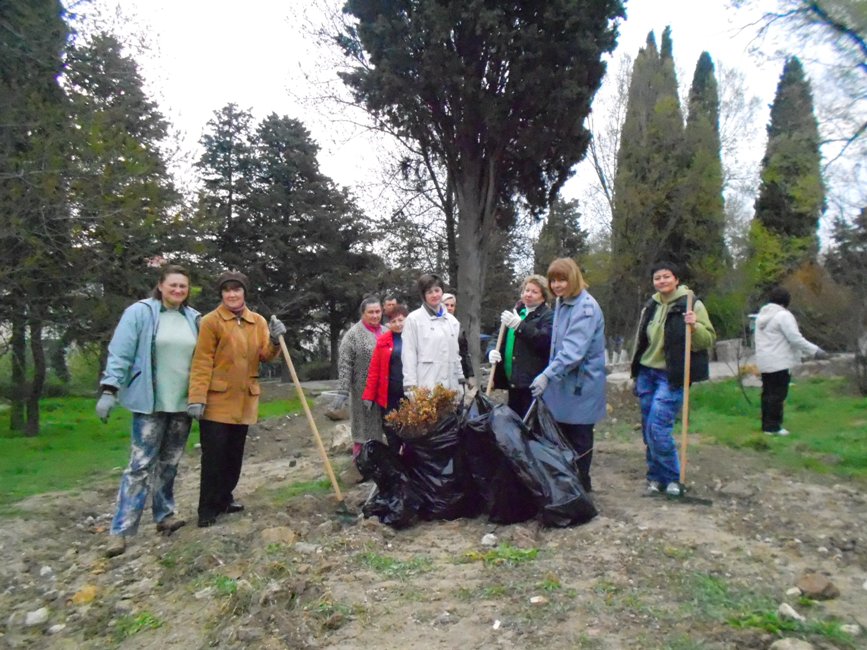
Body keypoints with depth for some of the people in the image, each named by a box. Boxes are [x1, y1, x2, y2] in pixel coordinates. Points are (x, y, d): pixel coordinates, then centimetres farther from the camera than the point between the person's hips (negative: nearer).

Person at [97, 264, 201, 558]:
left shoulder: (193, 318, 8)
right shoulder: (140, 312, -5)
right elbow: (120, 354, -7)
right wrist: (109, 390, -13)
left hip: (182, 403, 4)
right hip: (150, 401, -4)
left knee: (169, 463, 13)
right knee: (141, 464, -5)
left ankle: (164, 514, 25)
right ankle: (121, 529, 3)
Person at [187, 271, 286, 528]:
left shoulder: (258, 321, 8)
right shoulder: (211, 321, -6)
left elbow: (266, 356, 4)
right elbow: (202, 362, -11)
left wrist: (275, 341, -16)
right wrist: (197, 398, -18)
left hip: (245, 400, 5)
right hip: (216, 400, -5)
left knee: (235, 454, 15)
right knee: (214, 456, -1)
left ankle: (224, 498, 30)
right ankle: (207, 509, 11)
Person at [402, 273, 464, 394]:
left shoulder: (452, 320, 15)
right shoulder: (413, 319, -2)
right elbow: (409, 355, -6)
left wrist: (461, 381, 15)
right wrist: (411, 387, -11)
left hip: (450, 386, 6)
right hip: (425, 387, -5)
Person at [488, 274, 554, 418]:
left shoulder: (548, 316, -2)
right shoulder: (515, 312, 20)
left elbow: (546, 340, -19)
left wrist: (519, 325, -26)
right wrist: (492, 351, 0)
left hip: (533, 382, -7)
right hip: (513, 381, 7)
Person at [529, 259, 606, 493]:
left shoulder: (586, 306, -17)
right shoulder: (561, 304, 11)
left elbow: (574, 348, -27)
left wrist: (548, 374, -32)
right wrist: (550, 374, 13)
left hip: (581, 385, -8)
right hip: (562, 382, 8)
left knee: (579, 440, 4)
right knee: (563, 437, 14)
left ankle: (581, 487, 18)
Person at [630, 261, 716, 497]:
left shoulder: (692, 304, -5)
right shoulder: (650, 306, 12)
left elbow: (709, 339, -7)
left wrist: (694, 326, -27)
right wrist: (636, 374, 20)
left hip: (673, 377, -6)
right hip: (647, 374, 6)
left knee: (658, 429, -12)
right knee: (648, 429, 8)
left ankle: (673, 478, 7)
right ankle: (656, 477, 22)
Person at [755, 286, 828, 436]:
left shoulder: (762, 315, 15)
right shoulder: (783, 315, -12)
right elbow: (795, 339, -16)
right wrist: (815, 351, -10)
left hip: (764, 362, 8)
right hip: (779, 362, -8)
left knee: (767, 393, 13)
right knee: (778, 394, -4)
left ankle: (766, 424, 18)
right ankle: (773, 427, -2)